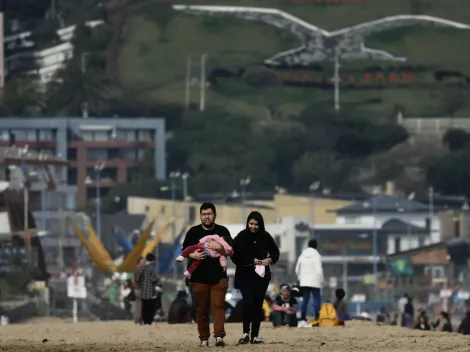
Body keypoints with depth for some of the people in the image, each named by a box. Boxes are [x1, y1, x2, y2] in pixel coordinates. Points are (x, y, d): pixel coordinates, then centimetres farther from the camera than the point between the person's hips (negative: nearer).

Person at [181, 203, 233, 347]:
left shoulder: (222, 231, 6)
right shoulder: (194, 231, 7)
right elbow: (185, 250, 4)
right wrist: (193, 255, -18)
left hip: (218, 276, -1)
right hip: (199, 276, 1)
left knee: (218, 306, -12)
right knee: (201, 309, 5)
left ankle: (219, 336, -21)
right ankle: (204, 339, 11)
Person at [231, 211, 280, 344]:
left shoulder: (265, 237, 1)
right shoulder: (241, 237, -6)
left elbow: (275, 252, 12)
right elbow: (235, 256, -8)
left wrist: (270, 260, -9)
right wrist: (252, 261, -18)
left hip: (261, 275, 3)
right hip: (245, 275, -2)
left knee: (258, 304, 3)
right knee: (248, 302, -18)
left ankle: (255, 336, 9)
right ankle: (245, 333, -11)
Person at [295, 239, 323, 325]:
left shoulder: (302, 256, 6)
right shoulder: (317, 256, -9)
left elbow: (297, 270, 10)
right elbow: (319, 270, -13)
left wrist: (300, 278, 22)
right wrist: (321, 280, -1)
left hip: (304, 282, 5)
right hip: (315, 282, -5)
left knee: (305, 300, 8)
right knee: (316, 300, -1)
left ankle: (303, 319, 4)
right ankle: (316, 318, -7)